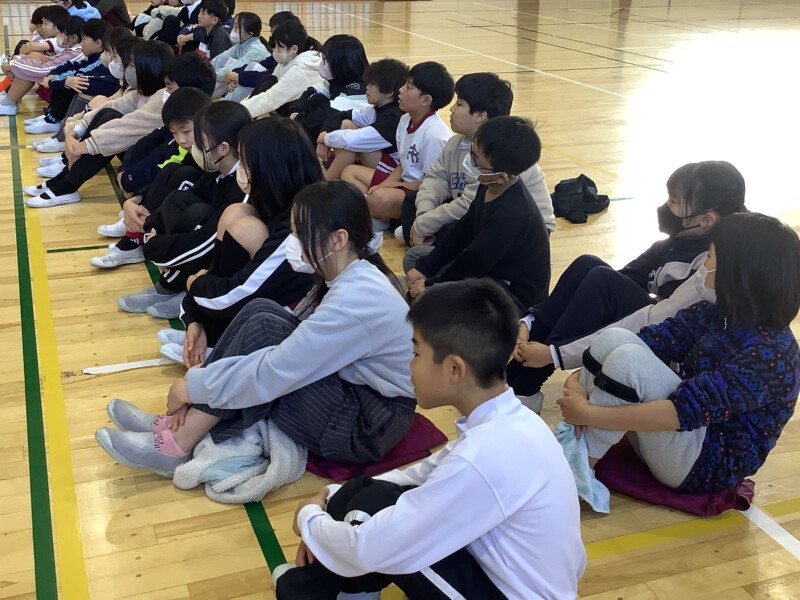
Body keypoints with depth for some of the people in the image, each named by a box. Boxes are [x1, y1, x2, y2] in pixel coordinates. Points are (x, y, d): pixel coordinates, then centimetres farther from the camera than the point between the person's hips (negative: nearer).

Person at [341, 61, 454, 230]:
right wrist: (384, 184, -6)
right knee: (350, 172, 11)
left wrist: (389, 185, -13)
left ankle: (383, 219, -1)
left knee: (381, 198, -36)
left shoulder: (434, 133, -23)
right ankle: (375, 216, -9)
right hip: (404, 182, 10)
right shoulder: (405, 120, 3)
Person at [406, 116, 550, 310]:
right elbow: (463, 230, 6)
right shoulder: (490, 188, -5)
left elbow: (476, 261, -26)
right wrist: (424, 267, 2)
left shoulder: (511, 214, -34)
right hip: (491, 268, 10)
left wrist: (431, 285, -13)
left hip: (516, 294, -10)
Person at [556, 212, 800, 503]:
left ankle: (580, 465, -13)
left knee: (628, 360, -28)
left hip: (711, 463, -8)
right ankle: (571, 443, -14)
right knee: (614, 338, -14)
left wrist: (589, 413, -29)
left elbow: (686, 411, -30)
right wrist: (581, 378, -22)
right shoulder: (718, 313, 0)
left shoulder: (769, 354, -24)